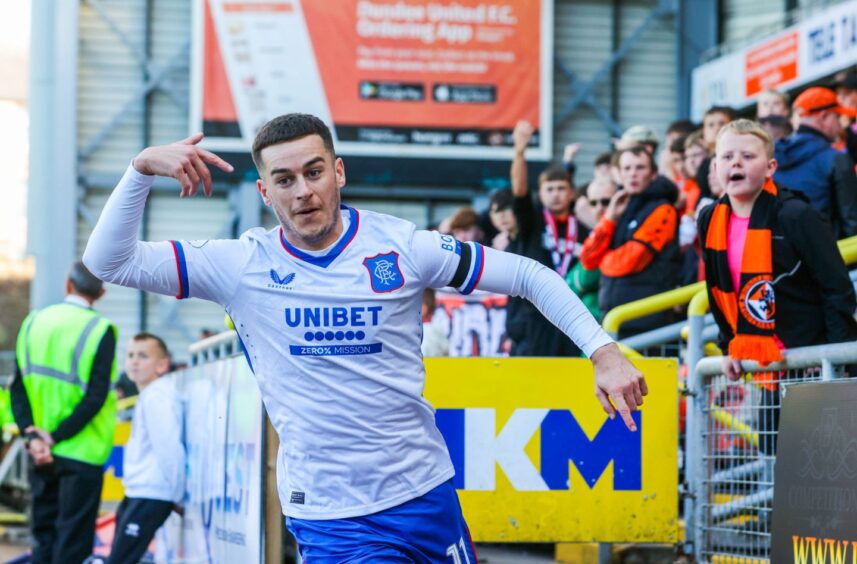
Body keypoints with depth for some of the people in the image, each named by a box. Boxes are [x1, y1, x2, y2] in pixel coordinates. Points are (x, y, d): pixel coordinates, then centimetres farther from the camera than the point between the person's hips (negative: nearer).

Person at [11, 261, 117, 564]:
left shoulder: (34, 323, 4)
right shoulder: (99, 330, -11)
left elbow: (19, 387, 0)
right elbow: (95, 397, -18)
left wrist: (32, 437, -6)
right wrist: (56, 437, -14)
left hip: (41, 452, 5)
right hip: (82, 453, -5)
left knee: (43, 538, 13)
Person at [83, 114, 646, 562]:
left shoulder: (401, 246, -4)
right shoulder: (243, 266, -5)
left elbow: (529, 276, 2)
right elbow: (108, 261, -8)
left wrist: (603, 352, -7)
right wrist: (143, 168, -22)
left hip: (426, 491, 2)